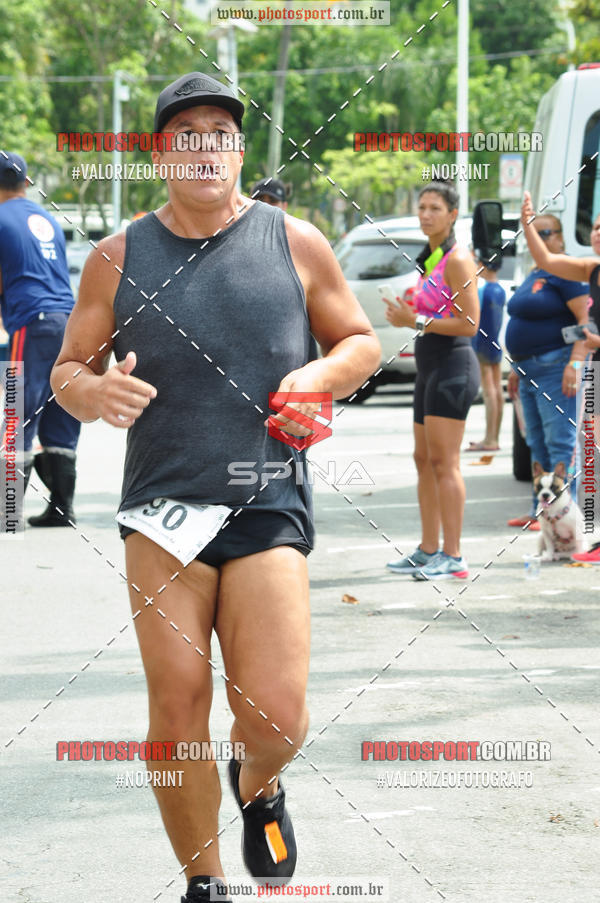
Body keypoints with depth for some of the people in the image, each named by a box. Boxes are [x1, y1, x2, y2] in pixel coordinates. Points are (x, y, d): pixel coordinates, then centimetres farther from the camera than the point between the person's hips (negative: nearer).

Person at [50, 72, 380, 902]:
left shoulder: (295, 244, 6)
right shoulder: (119, 258, 6)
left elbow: (361, 341, 16)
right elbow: (66, 370, 11)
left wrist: (319, 375, -7)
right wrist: (94, 390, -13)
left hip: (269, 507, -1)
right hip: (162, 509, 1)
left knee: (275, 717, -11)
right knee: (177, 706, -4)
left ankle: (257, 788, 26)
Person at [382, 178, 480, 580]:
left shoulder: (458, 260, -11)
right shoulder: (430, 259, 18)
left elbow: (469, 322, -17)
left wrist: (416, 321, -17)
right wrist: (405, 314, 14)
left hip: (452, 366, -10)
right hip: (430, 367, 10)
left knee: (443, 461, -11)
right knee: (424, 460, 11)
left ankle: (453, 557, -11)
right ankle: (429, 551, 17)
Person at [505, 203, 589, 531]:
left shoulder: (563, 273, -11)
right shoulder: (533, 276, 18)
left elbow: (586, 318, -19)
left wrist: (575, 362, -27)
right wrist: (517, 368, 25)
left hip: (555, 368, -10)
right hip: (530, 371, 10)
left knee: (560, 443, -10)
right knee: (537, 444, 13)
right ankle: (539, 511, 19)